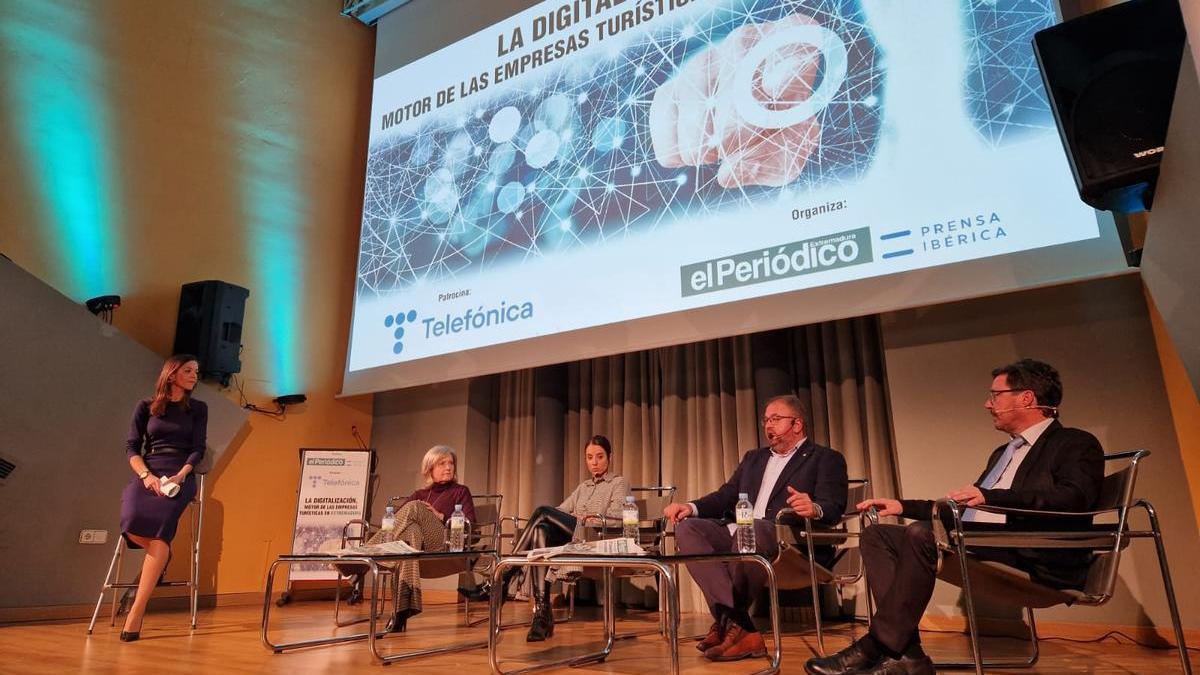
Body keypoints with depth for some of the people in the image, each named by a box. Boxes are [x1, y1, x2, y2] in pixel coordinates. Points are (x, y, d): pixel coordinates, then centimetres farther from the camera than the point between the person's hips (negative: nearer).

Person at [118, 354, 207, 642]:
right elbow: (131, 447, 7)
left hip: (180, 476, -1)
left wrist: (179, 476, -12)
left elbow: (198, 450, 6)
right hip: (147, 474, 1)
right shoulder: (145, 407, 14)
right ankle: (161, 557, 4)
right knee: (132, 522, -32)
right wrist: (146, 475, -12)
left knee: (162, 524, -32)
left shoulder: (198, 409, 14)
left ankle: (137, 610, -32)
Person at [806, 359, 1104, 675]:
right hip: (970, 543, 9)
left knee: (922, 533, -31)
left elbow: (1075, 497, -18)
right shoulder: (1003, 453, 28)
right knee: (876, 534, -6)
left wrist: (990, 496, -30)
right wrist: (903, 506, 19)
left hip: (1033, 557, -9)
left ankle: (876, 648, -23)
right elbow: (964, 508, 29)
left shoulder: (1076, 443, 3)